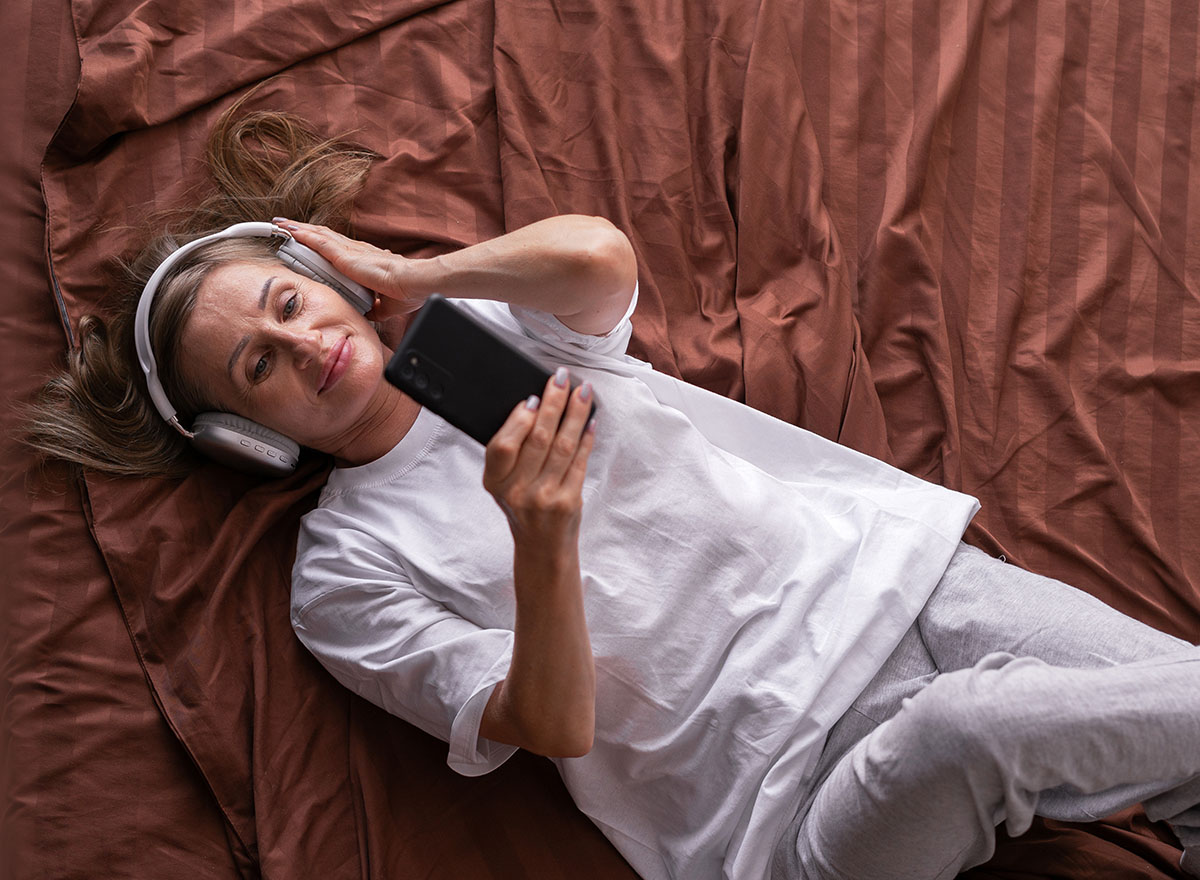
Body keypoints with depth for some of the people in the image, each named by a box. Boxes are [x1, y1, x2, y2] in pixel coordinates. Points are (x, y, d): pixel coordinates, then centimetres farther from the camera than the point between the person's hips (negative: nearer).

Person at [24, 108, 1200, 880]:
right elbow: (554, 726, -8)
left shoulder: (484, 323, 12)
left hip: (888, 574, 4)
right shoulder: (341, 574, 2)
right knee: (966, 726, -34)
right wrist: (542, 544, -27)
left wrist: (408, 276, 0)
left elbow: (598, 254, -14)